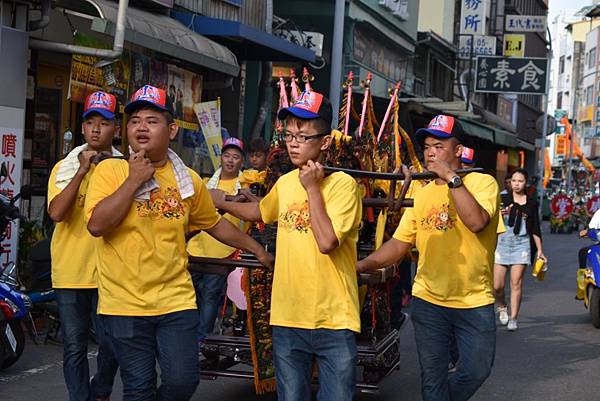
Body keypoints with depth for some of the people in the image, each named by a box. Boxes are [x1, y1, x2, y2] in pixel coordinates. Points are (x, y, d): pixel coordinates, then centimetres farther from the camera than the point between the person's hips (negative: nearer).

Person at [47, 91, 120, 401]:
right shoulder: (65, 167, 4)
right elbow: (56, 213, -13)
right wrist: (82, 171, -16)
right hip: (71, 272, 0)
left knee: (111, 345, 7)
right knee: (74, 347, 5)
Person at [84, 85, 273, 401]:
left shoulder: (188, 180, 5)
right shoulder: (110, 170, -5)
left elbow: (215, 224, 19)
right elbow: (96, 224, -17)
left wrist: (257, 249, 23)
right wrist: (134, 180, -16)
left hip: (176, 301, 2)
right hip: (124, 303, -2)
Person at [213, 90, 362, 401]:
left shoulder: (342, 183, -9)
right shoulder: (285, 182, 9)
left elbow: (326, 242, -22)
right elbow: (261, 212, 31)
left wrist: (312, 187, -15)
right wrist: (220, 202, 30)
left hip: (334, 321, -5)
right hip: (287, 318, 5)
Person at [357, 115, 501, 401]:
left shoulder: (482, 182, -5)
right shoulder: (421, 194, 7)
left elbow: (476, 222, -24)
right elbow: (400, 243, 6)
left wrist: (451, 177, -22)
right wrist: (361, 265, -7)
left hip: (475, 302, -3)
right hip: (428, 300, 3)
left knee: (476, 370, 8)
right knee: (432, 376, 7)